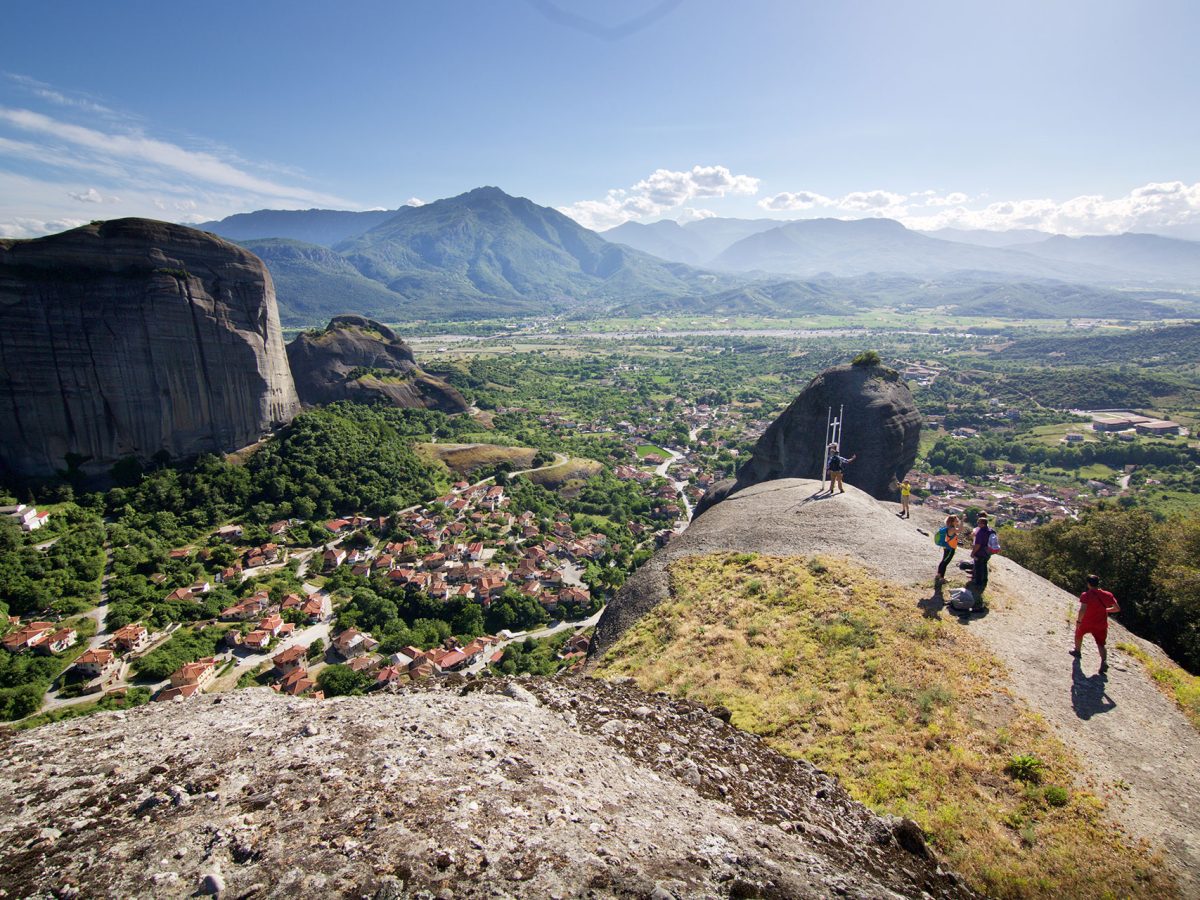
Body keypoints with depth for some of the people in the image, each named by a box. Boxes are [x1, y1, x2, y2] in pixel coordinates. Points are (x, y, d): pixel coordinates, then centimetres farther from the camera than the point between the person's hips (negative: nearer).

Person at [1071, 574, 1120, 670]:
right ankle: (1104, 662, -14)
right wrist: (1105, 609, 15)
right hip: (1101, 625, 3)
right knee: (1101, 644, 9)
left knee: (1078, 634, 27)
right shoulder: (1107, 595, -6)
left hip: (1086, 623, -2)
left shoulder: (1085, 595, -19)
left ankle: (1077, 651, 44)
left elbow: (1082, 610, -28)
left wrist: (1078, 621, -14)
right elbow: (1117, 608, -1)